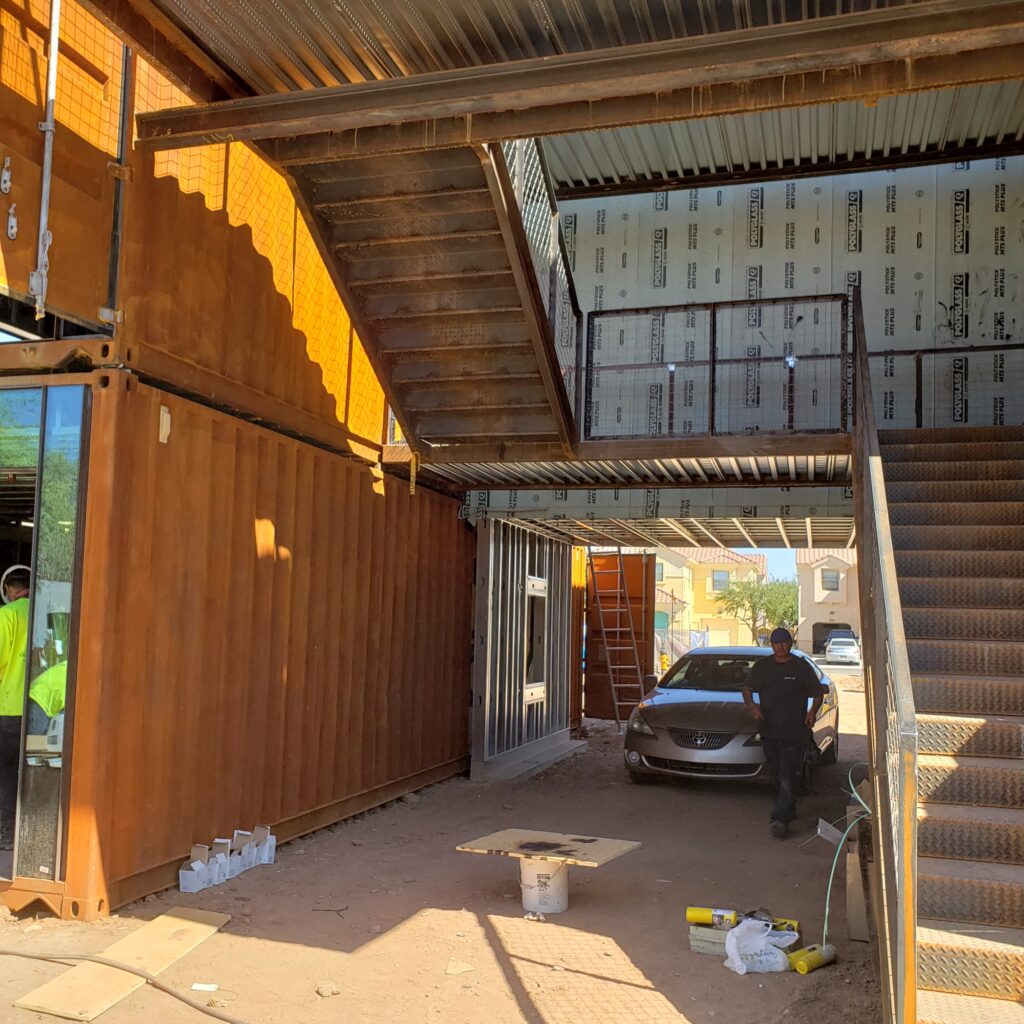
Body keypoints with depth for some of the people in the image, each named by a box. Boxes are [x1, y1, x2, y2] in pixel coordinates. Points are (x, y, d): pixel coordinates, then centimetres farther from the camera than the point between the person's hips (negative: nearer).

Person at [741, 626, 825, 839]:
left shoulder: (802, 667, 0)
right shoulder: (761, 666, 8)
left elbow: (818, 693, 8)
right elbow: (747, 689, 17)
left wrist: (813, 711, -11)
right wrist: (751, 706, -3)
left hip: (795, 732, -4)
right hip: (769, 730, 4)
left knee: (787, 776, -12)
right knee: (775, 775, 12)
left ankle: (780, 819, -16)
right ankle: (788, 809, 30)